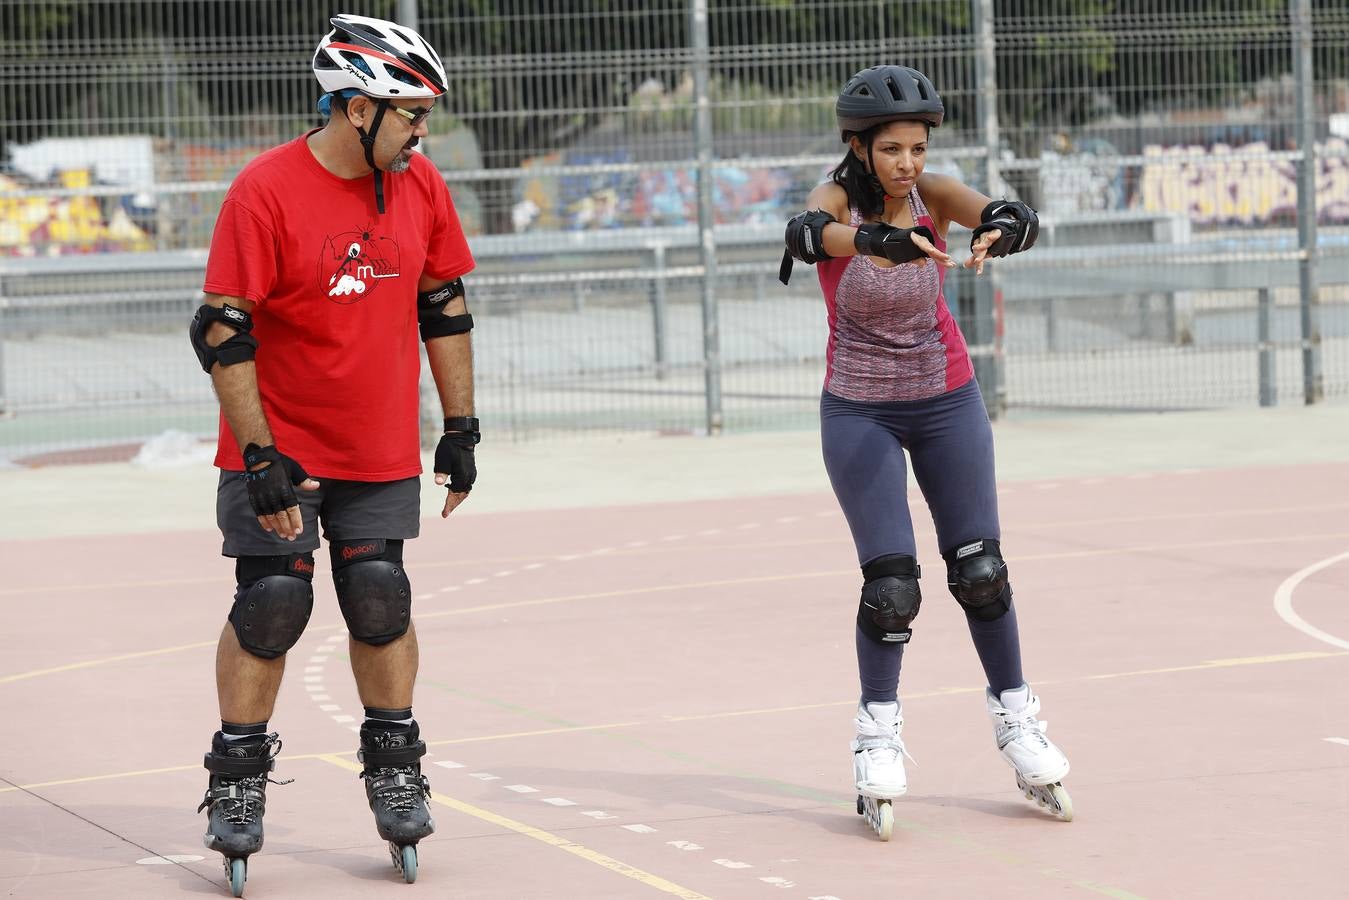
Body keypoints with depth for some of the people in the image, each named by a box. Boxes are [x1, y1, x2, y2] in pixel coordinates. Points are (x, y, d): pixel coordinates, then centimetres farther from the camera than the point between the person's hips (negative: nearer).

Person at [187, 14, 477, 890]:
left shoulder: (420, 186, 0)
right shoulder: (266, 191, -17)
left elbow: (445, 307, 10)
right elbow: (222, 332, -16)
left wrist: (461, 428, 9)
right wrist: (261, 458, -18)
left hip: (381, 454, 4)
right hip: (277, 451, -4)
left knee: (381, 602, 4)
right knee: (272, 604, -4)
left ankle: (395, 765, 22)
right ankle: (238, 779, 12)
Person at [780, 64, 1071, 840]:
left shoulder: (936, 196, -11)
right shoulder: (839, 199, -18)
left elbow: (1020, 219, -28)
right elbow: (808, 232, -42)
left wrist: (1001, 231, -53)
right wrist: (878, 241, -63)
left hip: (948, 400, 2)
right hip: (860, 411, -2)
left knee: (980, 570, 4)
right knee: (891, 583, -9)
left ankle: (1015, 717, 20)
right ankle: (880, 732, 8)